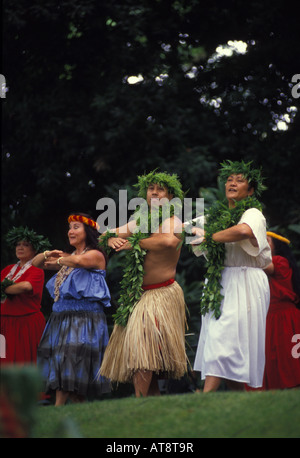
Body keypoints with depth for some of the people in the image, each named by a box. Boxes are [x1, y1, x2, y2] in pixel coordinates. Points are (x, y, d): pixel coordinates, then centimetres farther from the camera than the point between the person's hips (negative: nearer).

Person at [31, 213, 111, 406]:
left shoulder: (96, 255, -2)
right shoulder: (67, 256, 21)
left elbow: (77, 261, -24)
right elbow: (36, 263, 23)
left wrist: (59, 261, -5)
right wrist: (47, 254, 2)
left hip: (84, 317, -8)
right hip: (61, 317, 8)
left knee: (71, 358, -16)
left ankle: (58, 408, -19)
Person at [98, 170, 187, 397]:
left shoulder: (172, 220, -6)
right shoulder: (140, 221, 15)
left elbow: (169, 241, -29)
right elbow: (108, 234, 22)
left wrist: (134, 243, -18)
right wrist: (112, 239, -3)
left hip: (162, 294, -7)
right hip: (139, 294, 7)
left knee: (142, 345, -20)